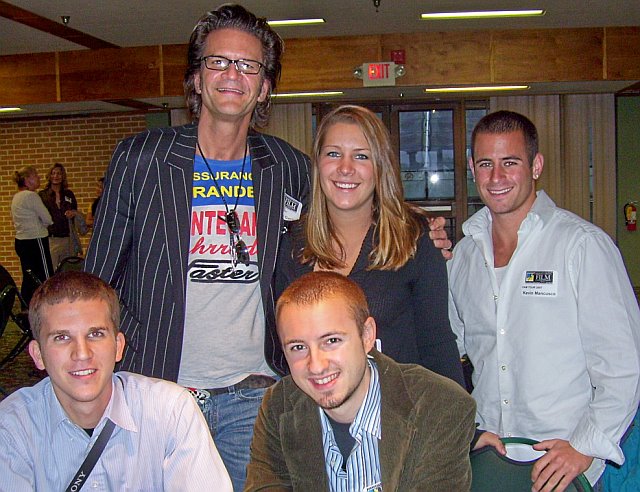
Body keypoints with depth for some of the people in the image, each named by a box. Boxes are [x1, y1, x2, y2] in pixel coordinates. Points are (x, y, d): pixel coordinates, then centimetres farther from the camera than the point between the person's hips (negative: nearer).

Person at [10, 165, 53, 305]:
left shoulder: (16, 197, 14)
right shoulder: (31, 196, -15)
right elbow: (48, 219, -14)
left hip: (20, 240, 10)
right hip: (35, 241, -10)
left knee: (28, 278, 13)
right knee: (46, 279, -6)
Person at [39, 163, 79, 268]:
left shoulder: (69, 194, 13)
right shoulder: (42, 195, 4)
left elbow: (75, 211, 23)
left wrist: (73, 213, -1)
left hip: (67, 239, 3)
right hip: (51, 239, -3)